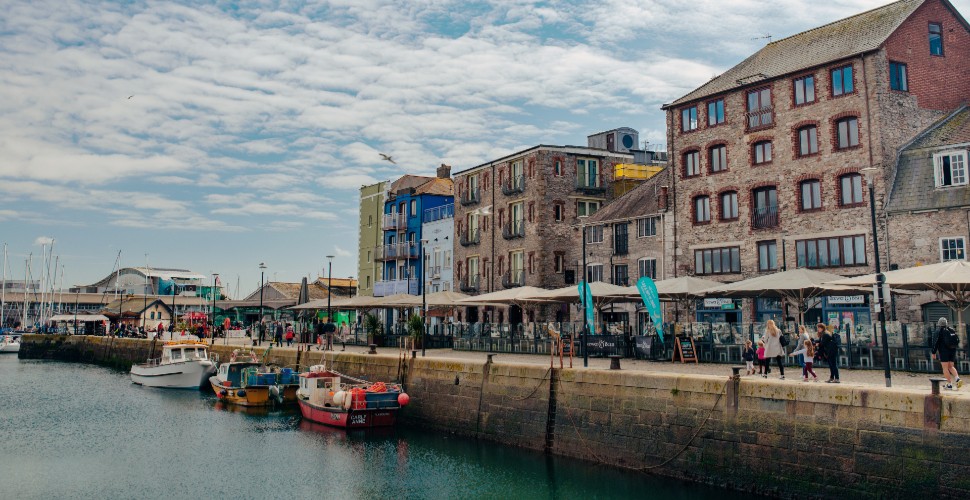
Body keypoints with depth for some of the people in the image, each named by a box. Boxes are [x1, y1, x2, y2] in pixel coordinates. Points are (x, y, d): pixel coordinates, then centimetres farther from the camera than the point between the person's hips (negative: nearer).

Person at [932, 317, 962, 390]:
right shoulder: (952, 330, 8)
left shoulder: (939, 331, -9)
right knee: (951, 367, 15)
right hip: (952, 351, 6)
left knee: (945, 368, -1)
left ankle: (949, 384, -2)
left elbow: (936, 342, -12)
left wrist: (934, 352, -5)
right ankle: (957, 379, -7)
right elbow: (957, 341, 11)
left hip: (943, 351, -6)